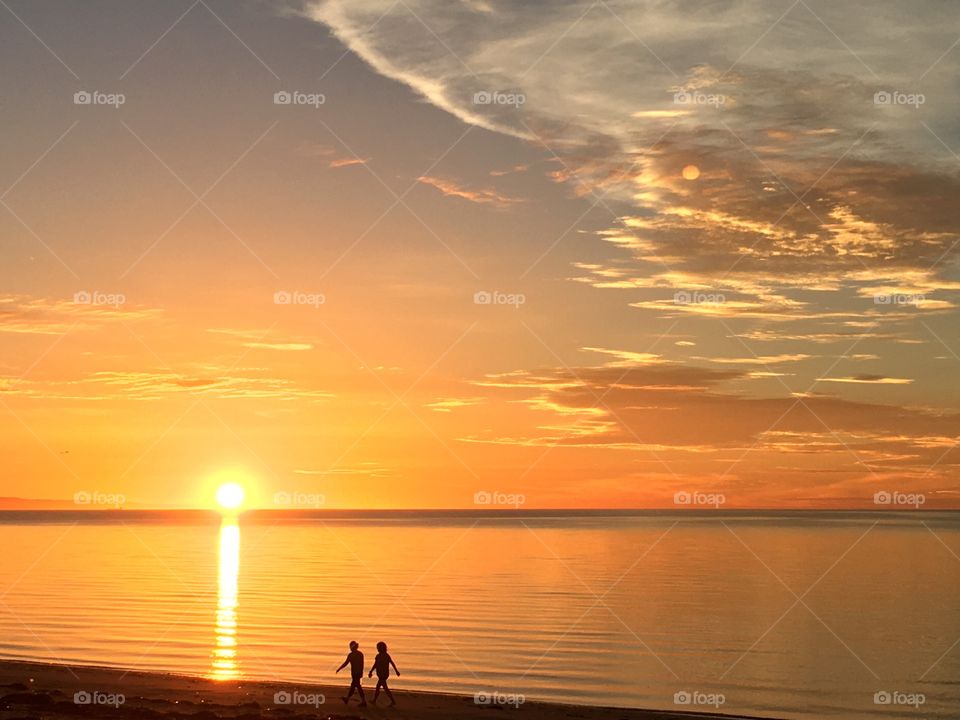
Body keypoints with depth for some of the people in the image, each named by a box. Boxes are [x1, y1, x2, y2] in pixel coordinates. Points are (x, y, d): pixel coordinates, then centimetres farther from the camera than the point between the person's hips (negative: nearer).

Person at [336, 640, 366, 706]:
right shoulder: (361, 654, 6)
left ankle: (364, 702, -6)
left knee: (358, 686, -3)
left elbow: (345, 663, -9)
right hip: (359, 672, 7)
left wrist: (339, 669, 3)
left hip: (355, 672, -7)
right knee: (353, 685, 19)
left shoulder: (351, 654, -13)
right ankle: (347, 699, 34)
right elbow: (362, 664, 10)